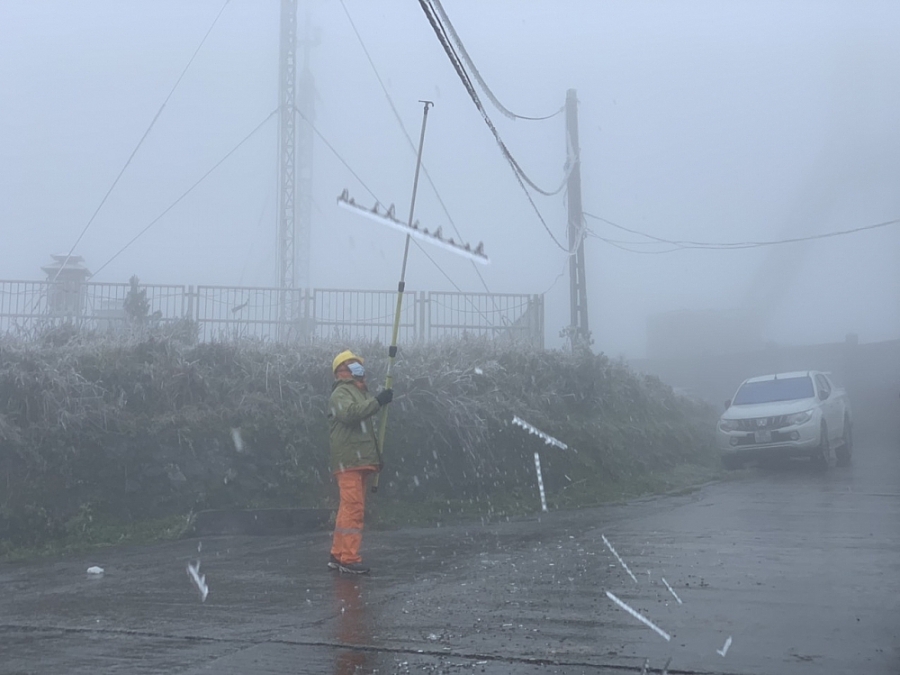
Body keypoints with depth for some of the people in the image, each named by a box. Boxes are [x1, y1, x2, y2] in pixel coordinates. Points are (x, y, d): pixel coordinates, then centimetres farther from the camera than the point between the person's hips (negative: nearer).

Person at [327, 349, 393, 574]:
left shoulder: (359, 392, 27)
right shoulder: (341, 393, -5)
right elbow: (350, 413, -28)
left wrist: (377, 455, 26)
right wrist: (377, 401, -28)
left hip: (360, 461, 10)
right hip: (348, 461, -10)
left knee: (349, 508, 12)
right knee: (353, 507, -15)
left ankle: (338, 555, 16)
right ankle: (349, 558, -16)